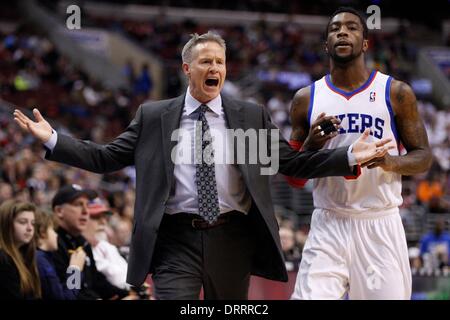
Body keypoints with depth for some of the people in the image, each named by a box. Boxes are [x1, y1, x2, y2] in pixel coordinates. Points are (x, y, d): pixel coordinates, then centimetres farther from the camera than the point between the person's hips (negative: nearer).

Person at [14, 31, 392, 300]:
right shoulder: (153, 117, 6)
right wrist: (52, 139, -4)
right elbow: (106, 158, 7)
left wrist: (350, 157, -5)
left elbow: (294, 163, 7)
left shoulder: (251, 116, 8)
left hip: (231, 239, 2)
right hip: (176, 239, -2)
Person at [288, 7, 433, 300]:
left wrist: (390, 162, -16)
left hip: (381, 227, -1)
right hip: (328, 228, 1)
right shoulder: (307, 99, 8)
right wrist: (311, 145, -10)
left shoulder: (396, 94, 3)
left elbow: (423, 158, 5)